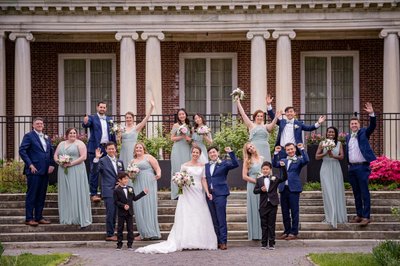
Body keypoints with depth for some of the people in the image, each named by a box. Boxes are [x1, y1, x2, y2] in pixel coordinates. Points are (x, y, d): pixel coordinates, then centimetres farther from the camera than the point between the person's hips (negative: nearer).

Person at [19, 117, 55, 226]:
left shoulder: (46, 137, 17)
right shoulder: (29, 136, -3)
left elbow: (51, 151, 19)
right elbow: (22, 151, -10)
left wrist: (52, 164, 4)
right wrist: (30, 165, -15)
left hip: (45, 171, 7)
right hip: (34, 170, -7)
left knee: (41, 195, 10)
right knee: (31, 195, -3)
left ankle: (39, 217, 17)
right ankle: (29, 219, 1)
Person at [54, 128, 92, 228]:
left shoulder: (79, 143, -1)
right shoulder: (61, 144, 16)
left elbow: (83, 157, -10)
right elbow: (55, 155, 14)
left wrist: (71, 163, -16)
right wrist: (59, 162, -7)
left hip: (76, 172, -5)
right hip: (63, 172, 5)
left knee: (77, 193, -5)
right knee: (65, 194, 5)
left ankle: (80, 218, -2)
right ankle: (67, 218, 10)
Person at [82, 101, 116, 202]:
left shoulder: (109, 119, 15)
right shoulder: (92, 118, 2)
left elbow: (112, 134, 16)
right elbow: (86, 125, -18)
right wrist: (85, 122, -41)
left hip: (107, 148, 4)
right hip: (95, 148, -4)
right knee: (94, 171, -3)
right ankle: (93, 194, -1)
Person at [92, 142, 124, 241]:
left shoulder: (119, 162, 16)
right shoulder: (102, 161, -4)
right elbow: (95, 171, -17)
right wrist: (96, 159, -26)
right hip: (108, 191, -6)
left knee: (114, 213, 10)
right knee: (110, 213, -8)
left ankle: (111, 233, 18)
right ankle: (109, 235, -3)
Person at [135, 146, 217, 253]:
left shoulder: (202, 166, 9)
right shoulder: (185, 166, 2)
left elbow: (204, 180, 6)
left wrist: (208, 192, -4)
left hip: (199, 194, 3)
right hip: (188, 193, -3)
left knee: (200, 216, 1)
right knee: (186, 217, -6)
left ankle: (199, 242, 7)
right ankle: (186, 242, -7)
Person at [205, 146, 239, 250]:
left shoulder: (224, 163, 2)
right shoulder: (206, 165, 15)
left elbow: (235, 164, -14)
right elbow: (205, 179, 14)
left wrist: (230, 153, -22)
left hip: (220, 194, -5)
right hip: (209, 194, 5)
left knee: (221, 219, -6)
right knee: (214, 220, 8)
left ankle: (223, 242, -4)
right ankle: (218, 241, 13)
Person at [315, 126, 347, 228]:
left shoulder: (339, 144, 8)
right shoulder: (322, 143, 4)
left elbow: (342, 156, -1)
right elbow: (317, 157, 1)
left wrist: (333, 155, -19)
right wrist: (325, 153, -14)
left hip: (336, 169, 2)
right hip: (326, 169, -1)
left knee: (337, 192, 2)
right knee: (328, 192, -4)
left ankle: (338, 215, 12)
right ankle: (330, 216, 0)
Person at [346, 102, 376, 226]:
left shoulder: (363, 133, 1)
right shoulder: (348, 137, 15)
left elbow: (372, 126, -15)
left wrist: (371, 114, -28)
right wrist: (348, 164, 11)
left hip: (362, 166, -6)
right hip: (352, 167, 6)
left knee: (364, 192, -7)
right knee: (356, 193, 11)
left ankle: (366, 217, -6)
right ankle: (359, 215, 18)